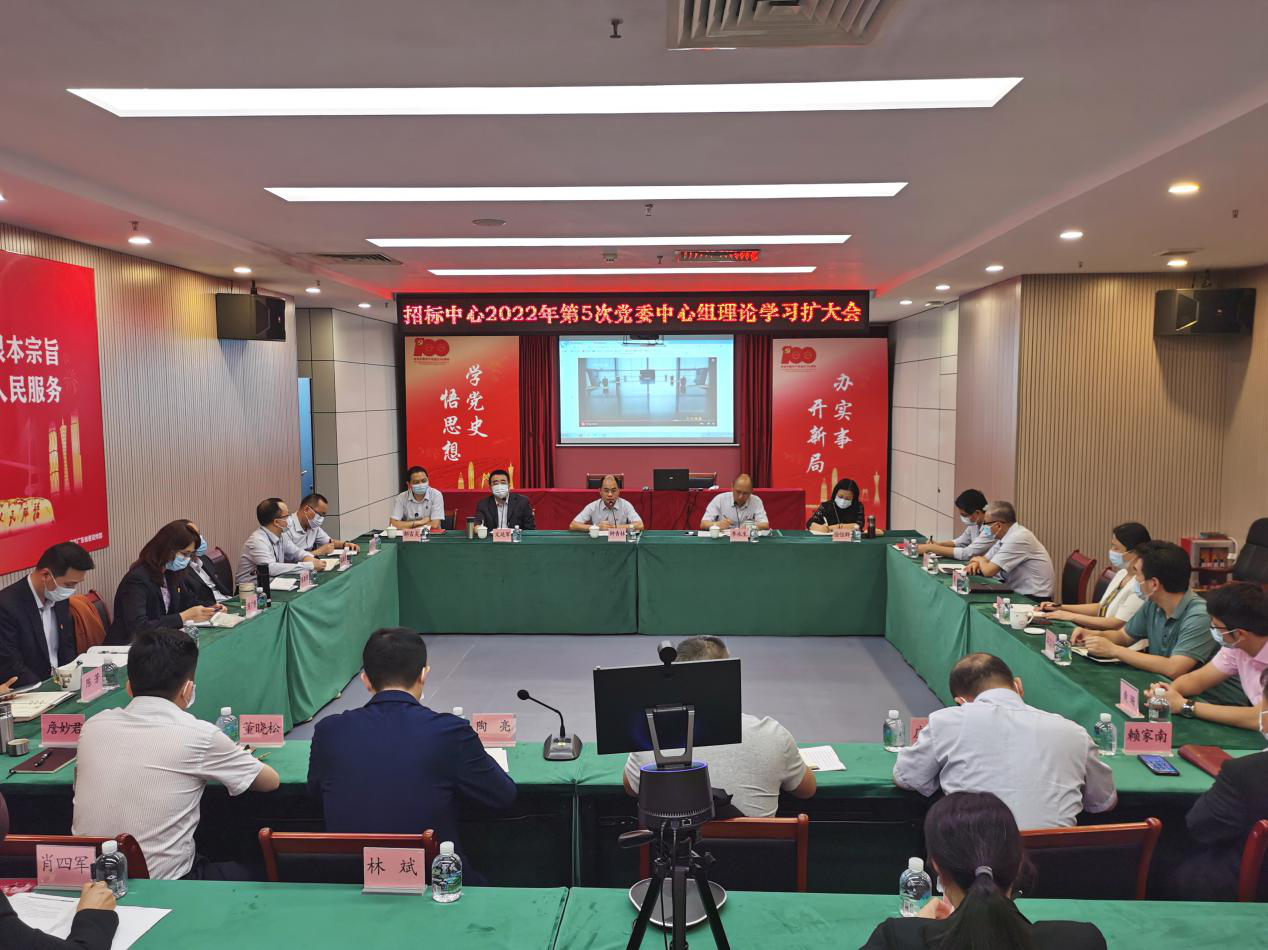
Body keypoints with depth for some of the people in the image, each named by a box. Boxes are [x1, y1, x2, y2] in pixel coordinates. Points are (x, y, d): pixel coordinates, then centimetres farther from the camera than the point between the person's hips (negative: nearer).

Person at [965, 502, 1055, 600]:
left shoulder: (1018, 538, -20)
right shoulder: (1005, 536, 7)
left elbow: (988, 571, -21)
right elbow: (986, 559, 19)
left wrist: (980, 560, 0)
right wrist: (976, 563, -4)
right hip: (1018, 593, 8)